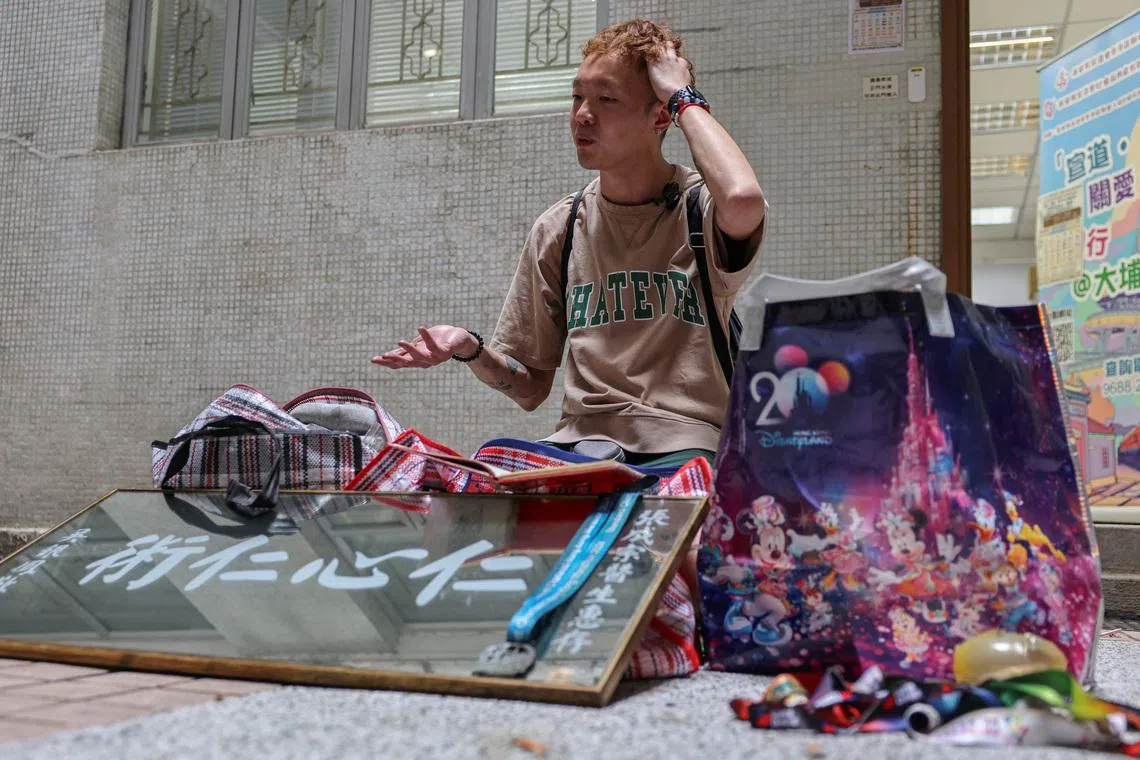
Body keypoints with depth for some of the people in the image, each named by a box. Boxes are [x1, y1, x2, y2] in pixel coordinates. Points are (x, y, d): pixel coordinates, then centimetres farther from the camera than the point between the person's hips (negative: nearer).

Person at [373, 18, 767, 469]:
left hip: (683, 448, -3)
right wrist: (471, 350, -8)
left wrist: (686, 98, -13)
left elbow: (743, 202, -30)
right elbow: (531, 388, 14)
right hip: (581, 440, 4)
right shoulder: (559, 229, 10)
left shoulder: (703, 209, -2)